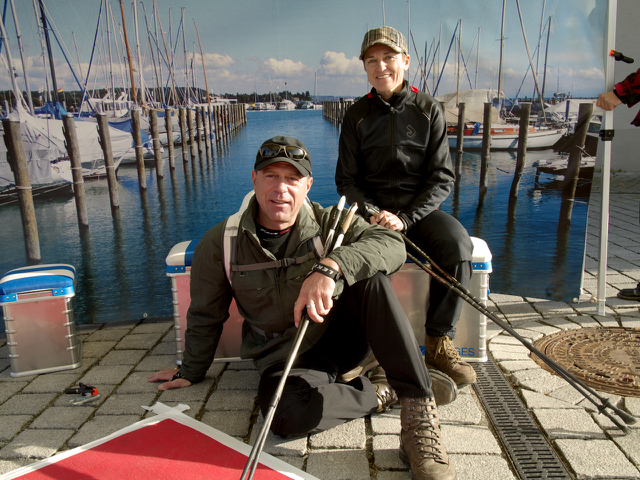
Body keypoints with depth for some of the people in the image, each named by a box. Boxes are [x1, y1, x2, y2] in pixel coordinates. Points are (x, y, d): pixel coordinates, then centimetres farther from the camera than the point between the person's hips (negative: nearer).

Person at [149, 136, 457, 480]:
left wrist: (330, 266, -41)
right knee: (290, 416, -35)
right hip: (284, 357, 0)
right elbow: (205, 316, 10)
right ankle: (381, 392, -10)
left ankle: (418, 412, -29)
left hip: (341, 335, 1)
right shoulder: (220, 243, -4)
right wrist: (191, 371, 19)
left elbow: (392, 244, -25)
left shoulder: (328, 222, -7)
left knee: (369, 277, -29)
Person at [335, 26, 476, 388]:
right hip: (371, 208, 0)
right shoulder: (357, 116, 6)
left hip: (419, 207, 0)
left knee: (459, 246, -29)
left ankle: (439, 342, -13)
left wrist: (405, 218, -16)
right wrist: (372, 213, -15)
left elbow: (442, 178, -1)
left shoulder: (429, 110, 4)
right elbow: (347, 180, 5)